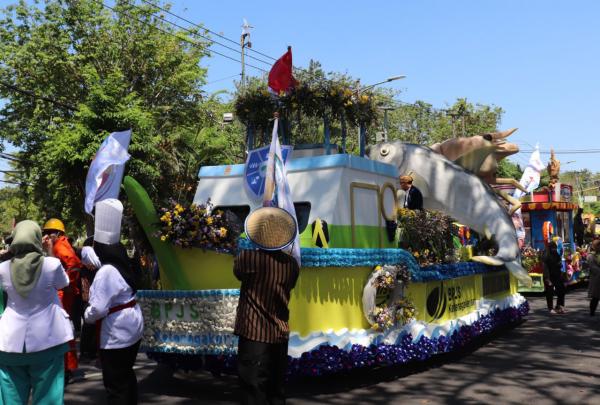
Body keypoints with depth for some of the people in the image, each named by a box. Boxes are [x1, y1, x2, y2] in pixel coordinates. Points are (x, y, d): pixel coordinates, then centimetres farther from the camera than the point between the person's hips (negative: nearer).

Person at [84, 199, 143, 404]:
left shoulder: (107, 272, -24)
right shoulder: (122, 263, 4)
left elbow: (99, 308, -26)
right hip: (131, 327, 10)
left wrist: (87, 316, -7)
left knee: (115, 385, 0)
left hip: (116, 334, -10)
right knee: (127, 375, 23)